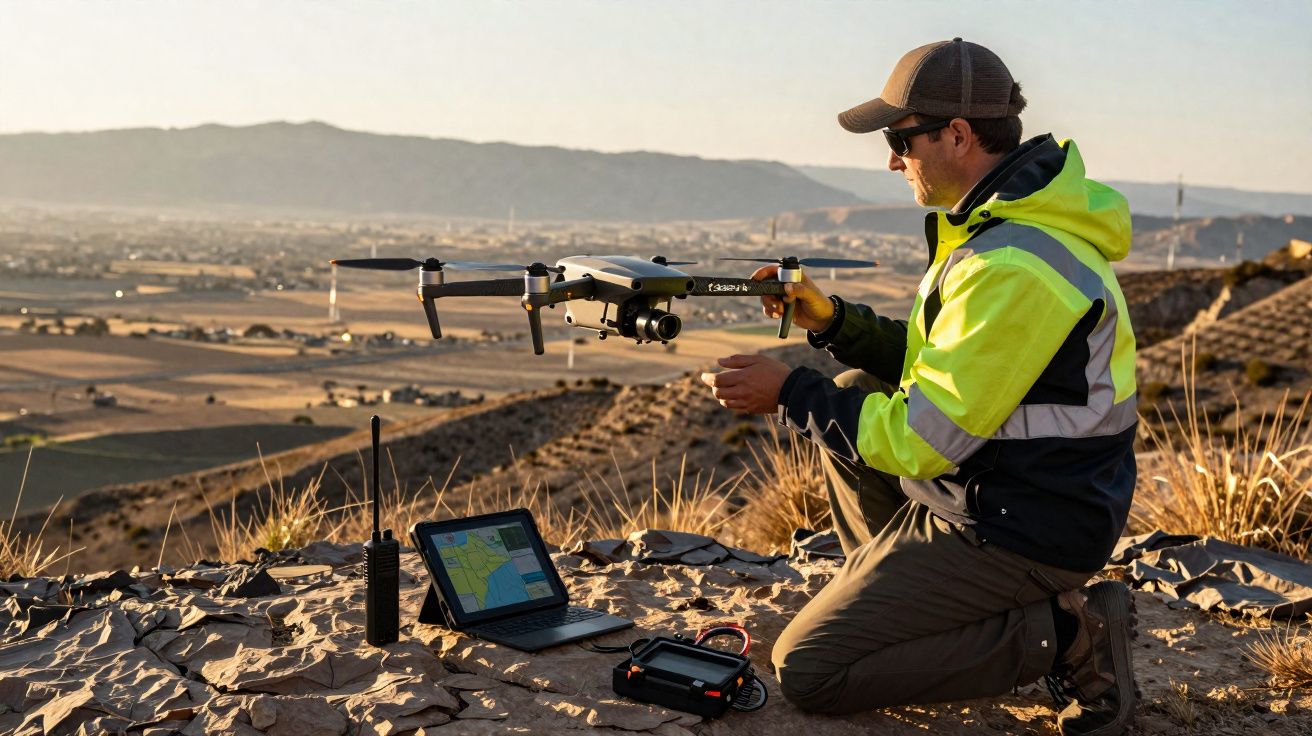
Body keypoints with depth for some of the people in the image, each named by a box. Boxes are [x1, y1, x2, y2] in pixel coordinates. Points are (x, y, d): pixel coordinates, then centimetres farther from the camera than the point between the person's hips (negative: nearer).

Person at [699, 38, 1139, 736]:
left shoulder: (1012, 270, -27)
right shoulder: (1013, 222, 7)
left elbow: (922, 440, -24)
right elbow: (944, 363, 16)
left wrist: (789, 393, -14)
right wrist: (831, 320, 4)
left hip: (1016, 533, -10)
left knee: (806, 670, -7)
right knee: (854, 390, 20)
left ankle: (1067, 634, -6)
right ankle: (900, 602, 18)